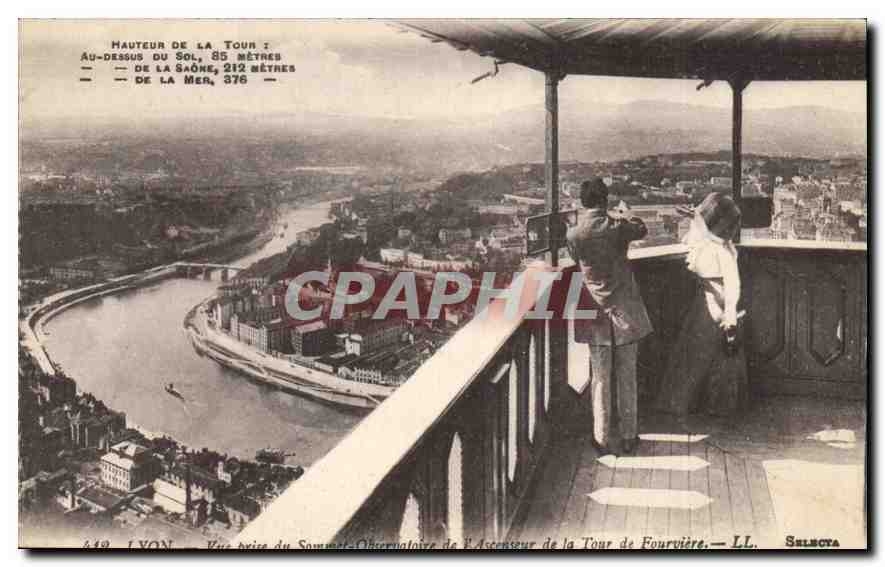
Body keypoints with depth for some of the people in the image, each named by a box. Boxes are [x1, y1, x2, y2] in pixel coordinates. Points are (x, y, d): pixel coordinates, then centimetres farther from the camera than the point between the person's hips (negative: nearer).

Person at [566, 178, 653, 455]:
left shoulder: (573, 234, -7)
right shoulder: (618, 226, -8)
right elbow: (642, 230, 14)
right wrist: (627, 213, 32)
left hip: (595, 313, 0)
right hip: (624, 311, 0)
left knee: (600, 378, 9)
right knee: (627, 377, 10)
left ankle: (603, 438, 14)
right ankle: (629, 437, 18)